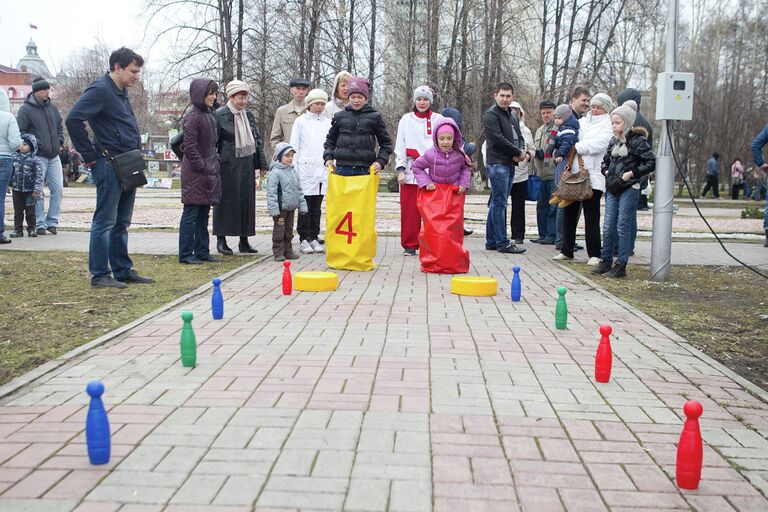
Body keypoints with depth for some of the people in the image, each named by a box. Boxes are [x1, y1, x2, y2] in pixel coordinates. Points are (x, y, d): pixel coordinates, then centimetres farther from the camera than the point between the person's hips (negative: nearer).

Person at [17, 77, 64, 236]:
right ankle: (40, 224, 5)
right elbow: (21, 132, -6)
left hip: (54, 156, 5)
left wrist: (59, 141, 10)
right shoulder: (26, 109, -5)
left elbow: (60, 127, 23)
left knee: (58, 188, 3)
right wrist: (34, 144, -12)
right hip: (37, 156, -5)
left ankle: (52, 221, 13)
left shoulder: (53, 107, 12)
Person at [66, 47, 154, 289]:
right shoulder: (100, 90, -12)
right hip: (109, 166, -9)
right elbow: (73, 119, -22)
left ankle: (123, 271, 21)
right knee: (105, 222, -3)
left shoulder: (121, 92, 16)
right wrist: (90, 156, -18)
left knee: (121, 223, 14)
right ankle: (100, 275, 3)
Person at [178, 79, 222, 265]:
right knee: (191, 213, -3)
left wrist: (214, 163, 12)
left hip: (209, 170, 9)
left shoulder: (209, 114, 13)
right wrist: (203, 168, -17)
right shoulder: (192, 117, -14)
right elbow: (189, 147, -17)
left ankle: (202, 251, 20)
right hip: (195, 174, -9)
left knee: (203, 214, 13)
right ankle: (185, 254, 4)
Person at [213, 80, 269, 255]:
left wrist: (262, 164, 13)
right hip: (227, 166, -6)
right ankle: (221, 240, 10)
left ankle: (244, 240, 16)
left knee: (247, 200, 7)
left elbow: (257, 140, 16)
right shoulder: (219, 115, -6)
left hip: (247, 166, 6)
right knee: (226, 201, 0)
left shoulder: (248, 116, 12)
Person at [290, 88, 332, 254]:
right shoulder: (301, 121, 3)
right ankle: (303, 240, 3)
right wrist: (294, 170, -5)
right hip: (306, 169, -3)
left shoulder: (328, 123, 12)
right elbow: (294, 146, 1)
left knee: (317, 207, 8)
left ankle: (314, 238, 15)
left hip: (322, 170, 3)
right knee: (305, 206, -2)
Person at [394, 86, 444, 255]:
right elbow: (399, 147, 10)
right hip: (410, 173, 1)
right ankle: (409, 245, 10)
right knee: (409, 211, 0)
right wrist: (400, 169, 0)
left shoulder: (438, 119, 8)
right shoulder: (406, 120, 10)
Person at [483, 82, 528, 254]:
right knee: (500, 203, -8)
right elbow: (498, 139, -16)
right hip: (497, 163, -9)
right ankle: (503, 243, -7)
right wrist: (519, 152, -11)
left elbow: (519, 137, 19)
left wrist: (521, 152, -3)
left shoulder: (512, 116, 21)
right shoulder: (491, 115, -7)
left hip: (510, 164, 9)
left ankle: (492, 241, 15)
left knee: (497, 203, 11)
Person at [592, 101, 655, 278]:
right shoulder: (614, 141, 12)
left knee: (623, 227, -3)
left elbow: (651, 162, -12)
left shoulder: (637, 140, -8)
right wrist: (606, 172, 6)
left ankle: (621, 265, 4)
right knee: (608, 227, 8)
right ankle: (606, 261, 18)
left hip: (629, 189, -6)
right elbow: (605, 161, 25)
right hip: (612, 189, 6)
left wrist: (631, 173, -16)